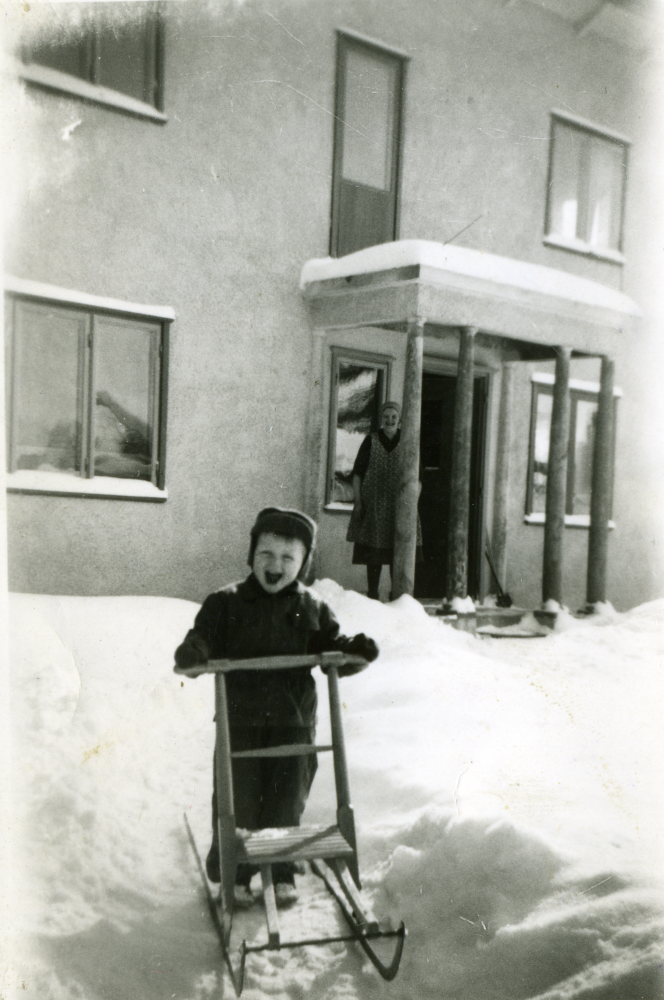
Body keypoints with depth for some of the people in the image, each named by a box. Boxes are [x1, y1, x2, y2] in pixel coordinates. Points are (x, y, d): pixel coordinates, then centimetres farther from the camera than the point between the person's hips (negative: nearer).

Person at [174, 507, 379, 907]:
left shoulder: (312, 610, 3)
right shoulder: (226, 603, -3)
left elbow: (333, 651, 5)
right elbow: (203, 639, -8)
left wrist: (354, 651, -16)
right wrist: (193, 653, -31)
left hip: (293, 722, 2)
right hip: (239, 721, -1)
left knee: (286, 803, 12)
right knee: (237, 803, 6)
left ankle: (282, 873, 30)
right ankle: (233, 874, 24)